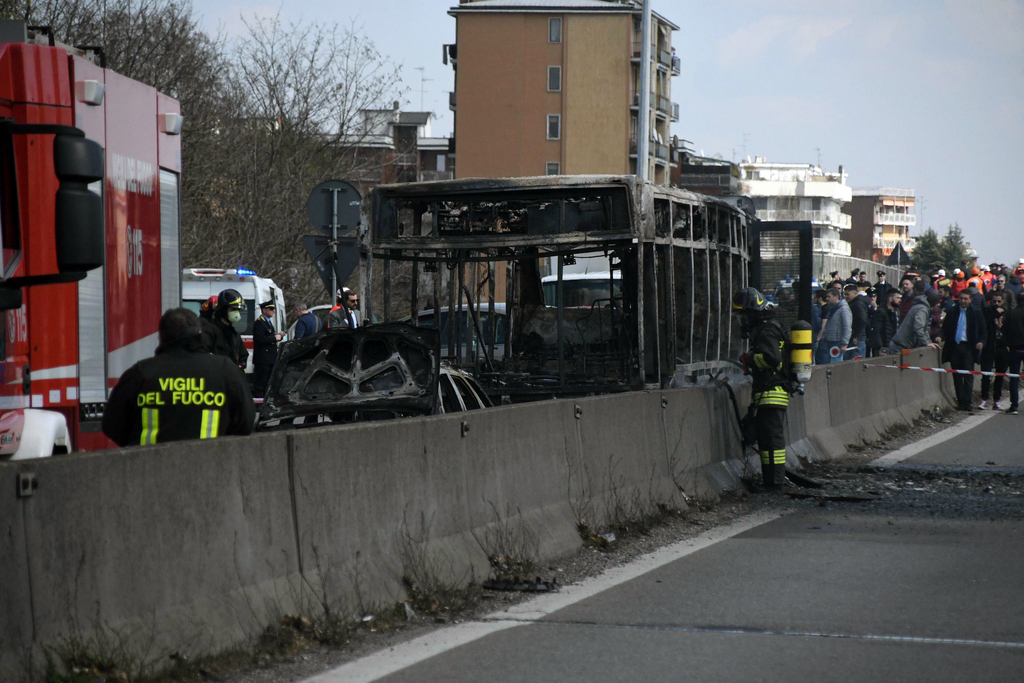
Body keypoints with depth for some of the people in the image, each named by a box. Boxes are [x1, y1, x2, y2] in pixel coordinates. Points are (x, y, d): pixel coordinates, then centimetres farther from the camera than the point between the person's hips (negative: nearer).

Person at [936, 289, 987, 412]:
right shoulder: (952, 313, 11)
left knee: (968, 376, -8)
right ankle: (960, 402, 9)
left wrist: (981, 342, -14)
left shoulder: (976, 314, 5)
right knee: (957, 376, 5)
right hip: (954, 347, 3)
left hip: (968, 347, -3)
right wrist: (941, 337, -6)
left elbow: (983, 332, 5)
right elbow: (945, 329, 14)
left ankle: (967, 403, -8)